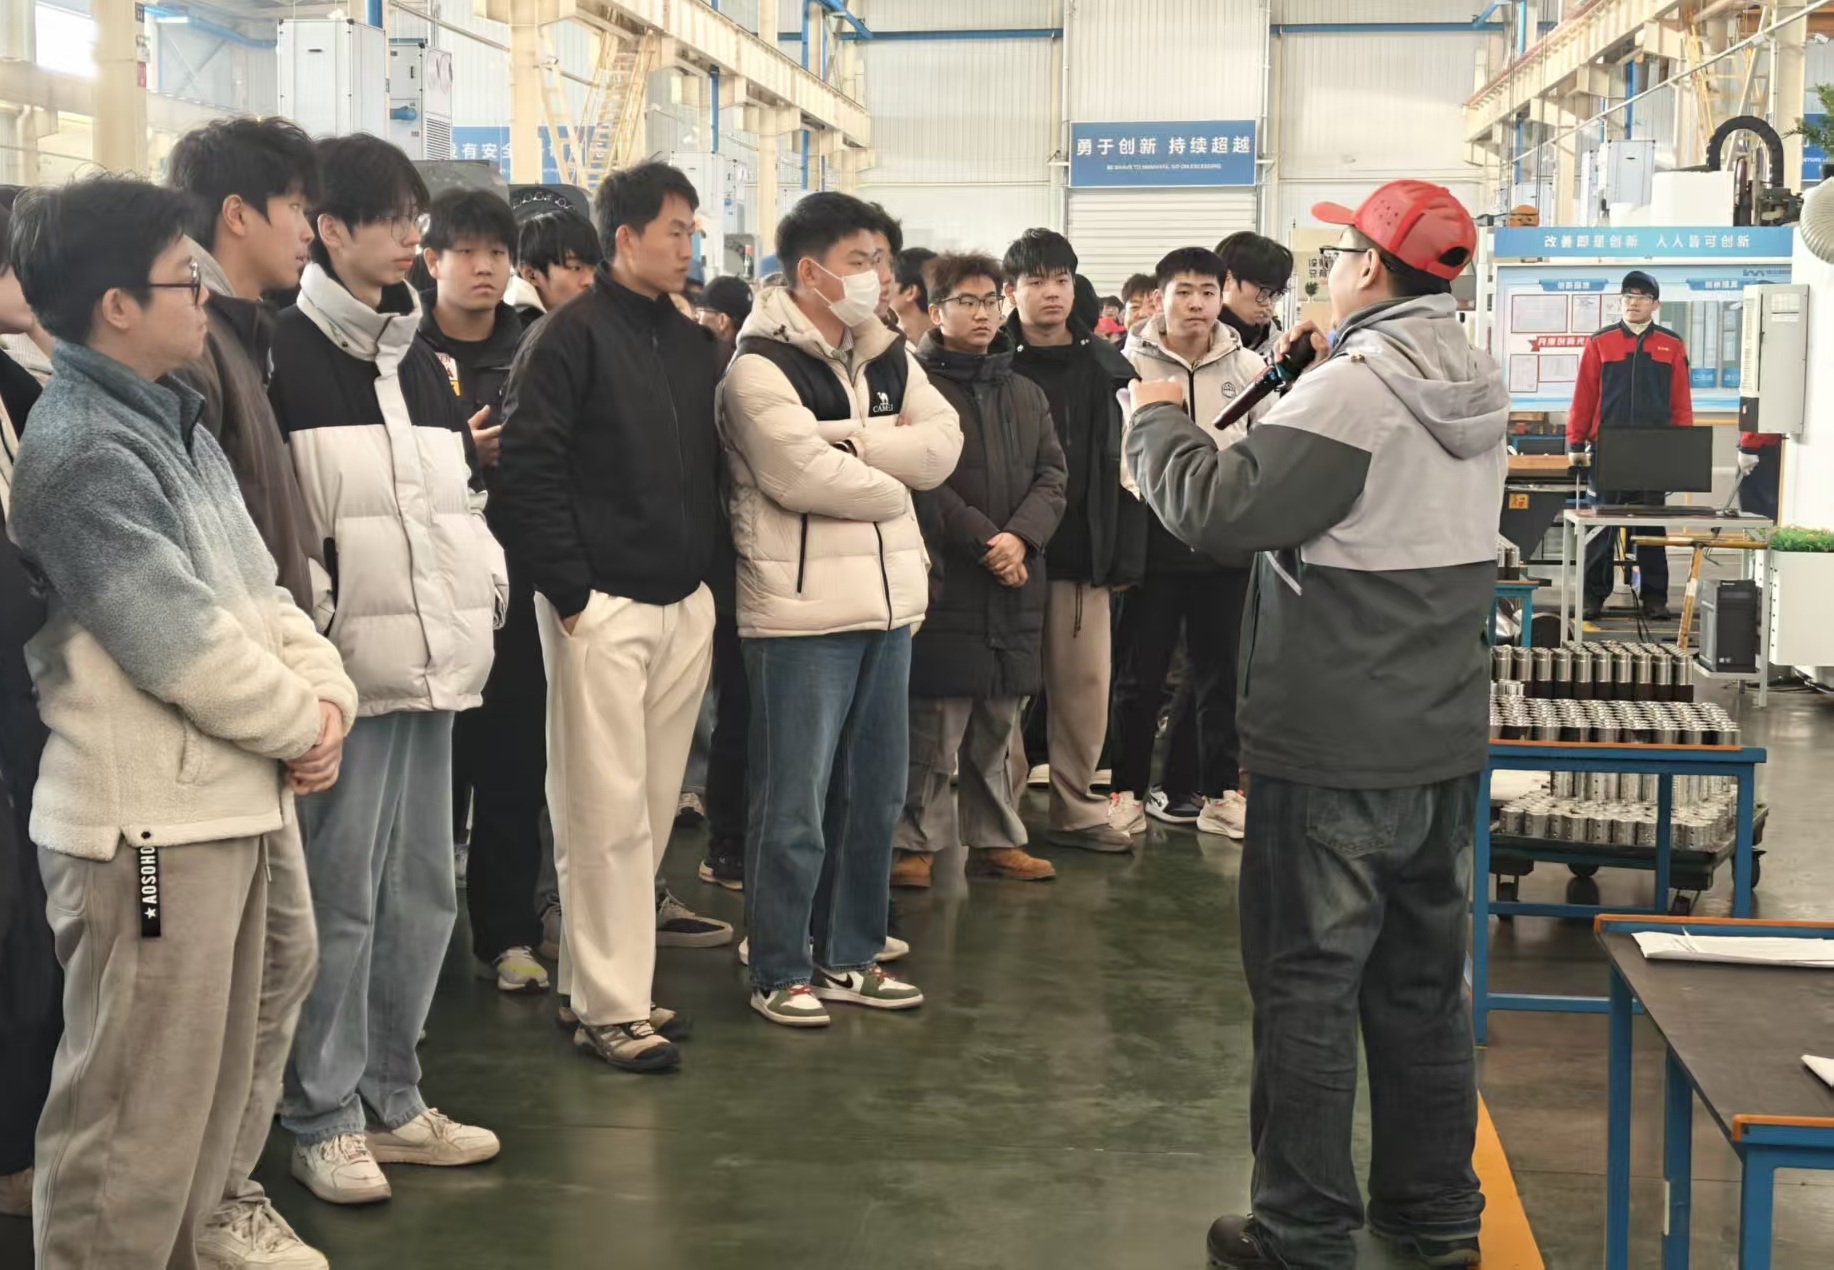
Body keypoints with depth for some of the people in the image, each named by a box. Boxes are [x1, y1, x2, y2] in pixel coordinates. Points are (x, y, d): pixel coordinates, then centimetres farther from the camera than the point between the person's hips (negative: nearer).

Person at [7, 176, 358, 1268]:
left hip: (226, 804, 10)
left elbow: (255, 585, 14)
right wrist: (300, 729, -8)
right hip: (147, 820, -10)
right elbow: (181, 640, -20)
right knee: (136, 1122, -2)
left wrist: (328, 696, -2)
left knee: (210, 1105, 19)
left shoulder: (175, 421, 14)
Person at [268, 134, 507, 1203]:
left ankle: (391, 1100, 24)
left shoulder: (418, 359, 19)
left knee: (422, 892, 12)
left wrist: (482, 589, 13)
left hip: (432, 664, 8)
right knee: (341, 896, -4)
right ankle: (323, 1118, 9)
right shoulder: (287, 354, -7)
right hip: (346, 669, -8)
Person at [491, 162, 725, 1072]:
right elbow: (526, 470, -13)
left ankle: (614, 982, 20)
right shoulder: (573, 336, -8)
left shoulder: (694, 344, 14)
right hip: (602, 607, -7)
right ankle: (607, 1007, 2)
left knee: (654, 801, 10)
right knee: (606, 810, -4)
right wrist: (569, 591, -15)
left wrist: (706, 569, 10)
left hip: (686, 604, 7)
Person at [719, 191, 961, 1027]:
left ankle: (850, 956, 26)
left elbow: (940, 447, 0)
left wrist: (847, 435, -13)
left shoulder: (885, 357, 13)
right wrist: (892, 485, -5)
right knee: (795, 806, -1)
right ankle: (780, 972, 11)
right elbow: (804, 475, -21)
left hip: (887, 606, 8)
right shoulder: (760, 366, -10)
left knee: (874, 796, 14)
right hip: (802, 614, -8)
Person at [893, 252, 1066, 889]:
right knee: (935, 725, -4)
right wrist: (983, 540, -16)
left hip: (1015, 585, 6)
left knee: (999, 725, 12)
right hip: (945, 580, -6)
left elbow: (1052, 477, 8)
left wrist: (1020, 536, -10)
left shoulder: (1026, 394, 17)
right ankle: (916, 842, 6)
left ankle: (996, 838, 21)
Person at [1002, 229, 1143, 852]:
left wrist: (1124, 556, 2)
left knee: (1085, 685, 7)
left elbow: (1124, 467, 7)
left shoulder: (1106, 366, 8)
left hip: (1083, 552, 3)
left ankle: (1076, 808, 19)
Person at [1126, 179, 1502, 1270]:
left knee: (1309, 984, 2)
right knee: (1426, 979, 16)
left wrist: (1159, 421, -5)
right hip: (1447, 741, 8)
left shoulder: (1351, 392, -18)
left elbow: (1218, 511, -21)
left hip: (1337, 749, -8)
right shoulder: (1477, 390, 8)